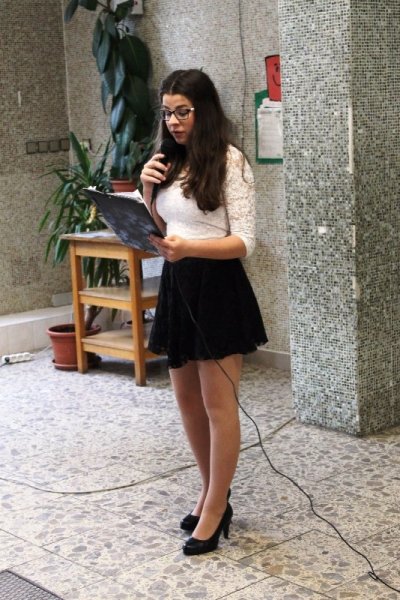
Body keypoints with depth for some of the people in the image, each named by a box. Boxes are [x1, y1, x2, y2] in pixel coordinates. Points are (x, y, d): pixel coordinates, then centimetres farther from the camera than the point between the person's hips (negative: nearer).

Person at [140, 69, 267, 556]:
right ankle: (212, 492, 30)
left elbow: (245, 242, -14)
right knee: (187, 402, 14)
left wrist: (189, 247, -28)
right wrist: (147, 190, -1)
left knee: (218, 405, 0)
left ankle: (216, 510, 11)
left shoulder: (229, 162, -10)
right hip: (175, 285, 7)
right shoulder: (169, 164, 10)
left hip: (217, 287, -7)